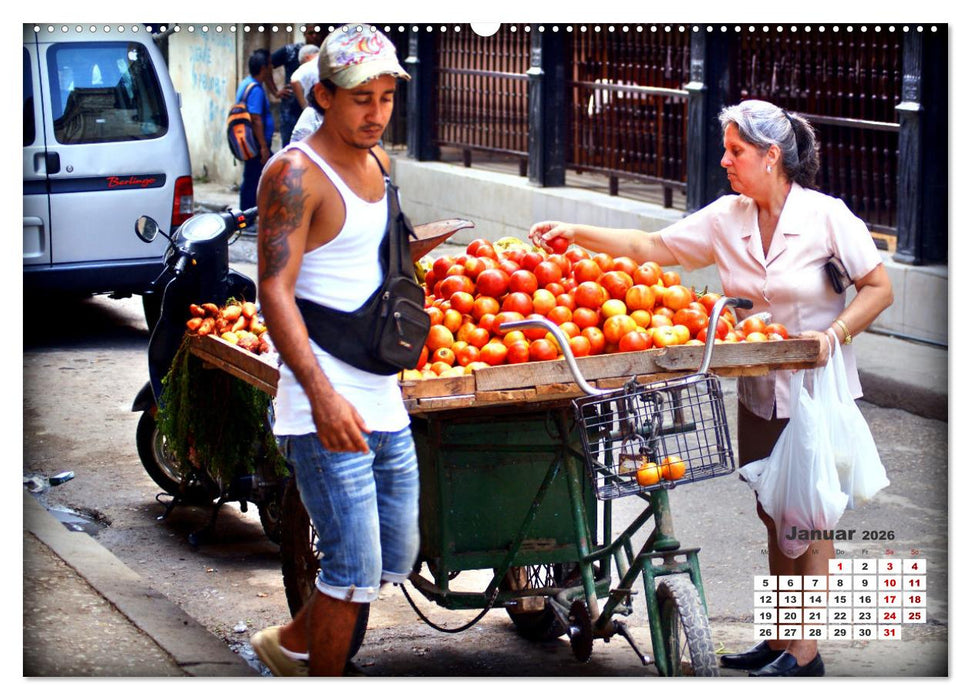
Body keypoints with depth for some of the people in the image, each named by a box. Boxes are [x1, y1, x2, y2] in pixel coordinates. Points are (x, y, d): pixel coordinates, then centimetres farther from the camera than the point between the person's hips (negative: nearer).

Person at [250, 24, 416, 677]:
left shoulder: (381, 163, 13)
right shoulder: (295, 174, -13)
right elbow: (275, 291, -22)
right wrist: (322, 393, -33)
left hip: (384, 403, 8)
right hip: (325, 408, -8)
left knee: (398, 557, 15)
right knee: (355, 567, -8)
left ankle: (293, 641, 36)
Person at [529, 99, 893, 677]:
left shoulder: (826, 217, -13)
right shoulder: (726, 218, 1)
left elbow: (879, 288, -8)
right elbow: (653, 248, 5)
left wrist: (835, 333, -21)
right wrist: (578, 235, -2)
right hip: (760, 392, 6)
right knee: (774, 516, 12)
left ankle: (806, 652, 5)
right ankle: (781, 640, 23)